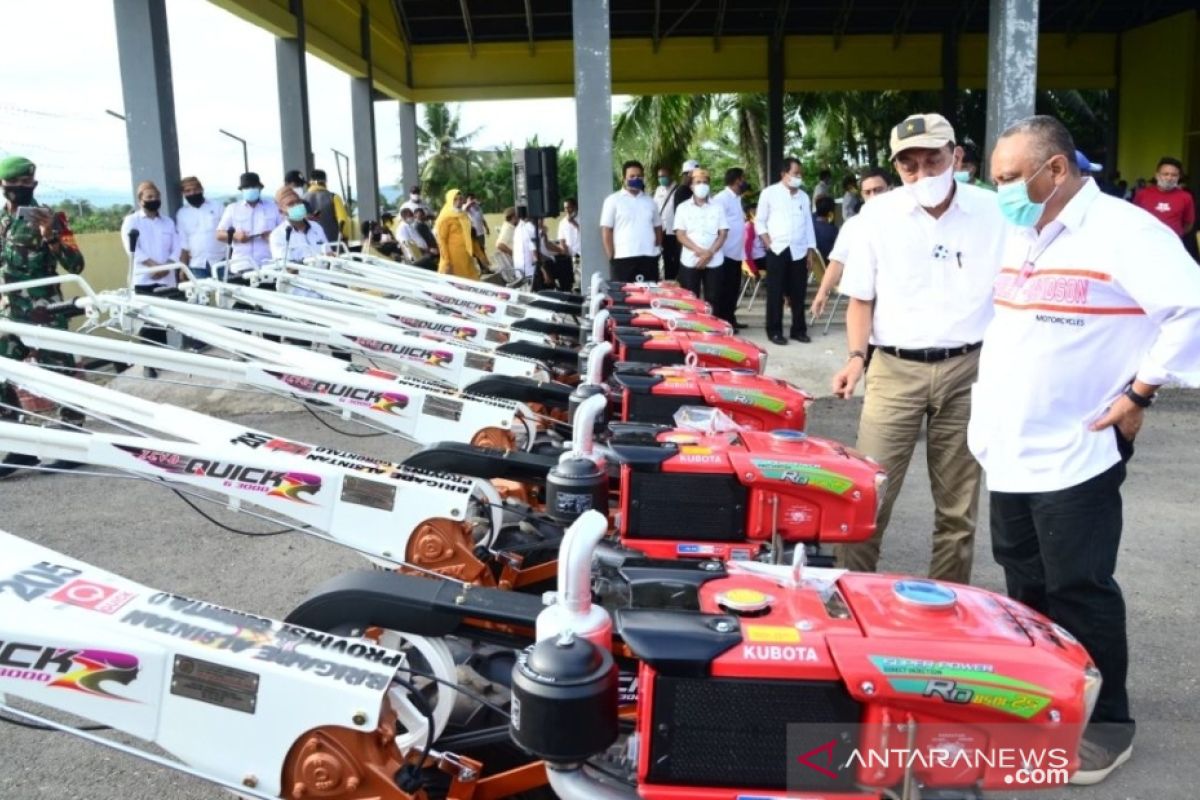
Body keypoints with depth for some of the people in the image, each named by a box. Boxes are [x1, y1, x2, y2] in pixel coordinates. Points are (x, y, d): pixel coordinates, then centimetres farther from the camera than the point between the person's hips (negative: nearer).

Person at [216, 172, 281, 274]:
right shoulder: (232, 208, 12)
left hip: (269, 264, 0)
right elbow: (219, 234, 10)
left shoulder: (273, 207, 12)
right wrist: (235, 235, -11)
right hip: (242, 265, 0)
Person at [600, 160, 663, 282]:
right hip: (623, 259, -4)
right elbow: (606, 231, -2)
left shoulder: (649, 201, 16)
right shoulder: (613, 200, 1)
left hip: (649, 258, 5)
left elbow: (658, 227, 21)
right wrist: (612, 257, -7)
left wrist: (657, 249, 9)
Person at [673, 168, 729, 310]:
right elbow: (680, 235, -1)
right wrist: (699, 251, -14)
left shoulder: (718, 207, 7)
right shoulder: (683, 208, 5)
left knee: (713, 300, 1)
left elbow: (723, 233, 2)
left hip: (714, 262, 1)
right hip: (690, 262, 0)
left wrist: (710, 253, -12)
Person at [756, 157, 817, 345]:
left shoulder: (803, 196, 12)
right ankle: (774, 331, 7)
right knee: (775, 292, 0)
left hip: (799, 251, 4)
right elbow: (760, 221, 2)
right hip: (777, 250, -4)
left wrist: (810, 250, 9)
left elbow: (808, 224, 14)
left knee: (798, 293, 7)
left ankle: (799, 329, 15)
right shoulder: (770, 192, 0)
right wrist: (768, 243, -8)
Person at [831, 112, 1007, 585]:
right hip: (895, 369, 0)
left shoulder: (993, 212, 1)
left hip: (967, 370, 1)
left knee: (958, 504, 10)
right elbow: (861, 297, 7)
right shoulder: (878, 215, 1)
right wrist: (856, 357, -7)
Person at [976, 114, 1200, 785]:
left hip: (1076, 454, -8)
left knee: (1078, 591, 2)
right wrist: (986, 421, 16)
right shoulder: (1021, 236, 13)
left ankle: (1107, 721, 20)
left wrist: (1139, 392, -17)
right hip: (1010, 453, 8)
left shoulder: (1122, 231, -14)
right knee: (1027, 586, 17)